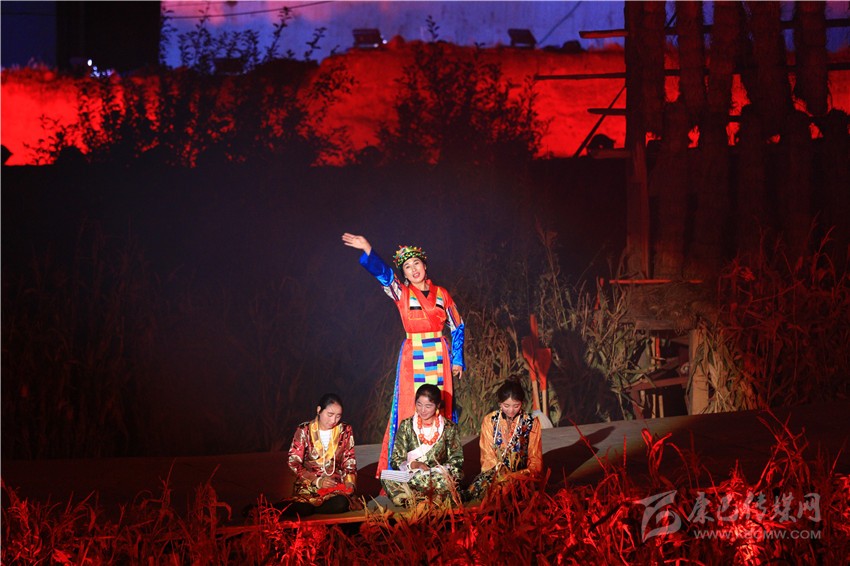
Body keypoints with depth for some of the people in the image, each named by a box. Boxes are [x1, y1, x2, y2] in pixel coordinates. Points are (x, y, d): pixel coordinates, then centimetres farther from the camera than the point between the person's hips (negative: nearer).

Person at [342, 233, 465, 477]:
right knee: (411, 409, -6)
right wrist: (368, 250, -31)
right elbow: (383, 272, -15)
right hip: (413, 358, -2)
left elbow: (457, 328, 14)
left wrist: (457, 360, 9)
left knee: (441, 409, 2)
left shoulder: (441, 294, 8)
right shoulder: (402, 293, 2)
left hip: (438, 357, 2)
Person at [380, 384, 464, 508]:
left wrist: (442, 469, -17)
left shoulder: (449, 428, 6)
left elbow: (456, 461, 4)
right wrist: (413, 465, -15)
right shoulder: (406, 425, 8)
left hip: (439, 479, -2)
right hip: (409, 478, 2)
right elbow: (395, 460, 5)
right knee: (387, 480, -33)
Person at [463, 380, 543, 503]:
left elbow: (535, 459, 4)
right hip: (495, 473, 1)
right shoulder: (490, 421, 4)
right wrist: (503, 477, -17)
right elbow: (488, 456, 1)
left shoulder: (531, 422, 2)